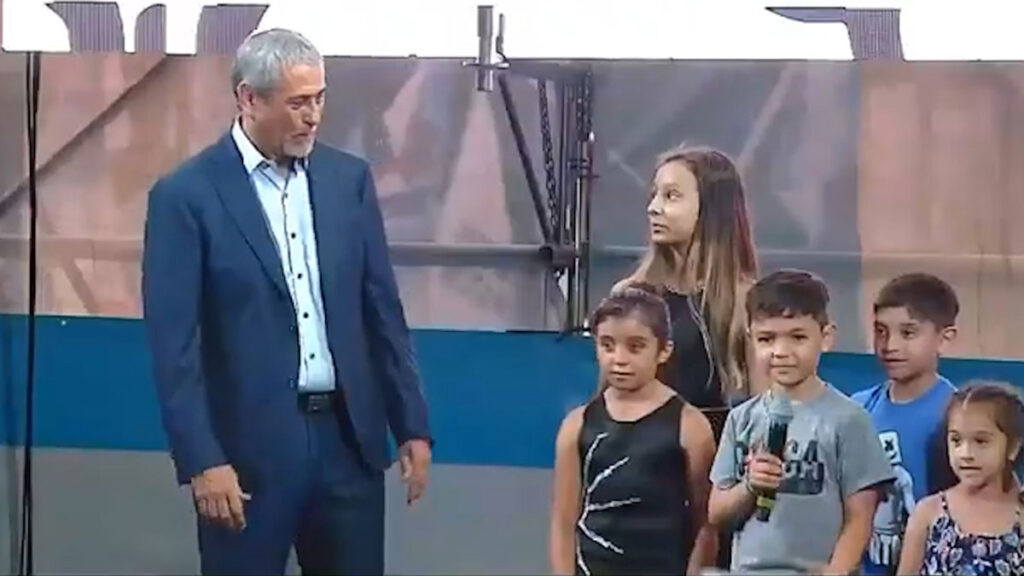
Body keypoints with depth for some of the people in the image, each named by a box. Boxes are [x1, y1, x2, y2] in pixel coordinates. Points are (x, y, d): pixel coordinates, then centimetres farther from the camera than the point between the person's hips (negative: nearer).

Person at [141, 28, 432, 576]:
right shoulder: (186, 195, -7)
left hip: (348, 436, 4)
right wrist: (201, 461, -16)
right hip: (247, 446, -4)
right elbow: (174, 343, -10)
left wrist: (412, 425, 8)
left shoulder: (348, 178, 7)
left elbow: (382, 312, 10)